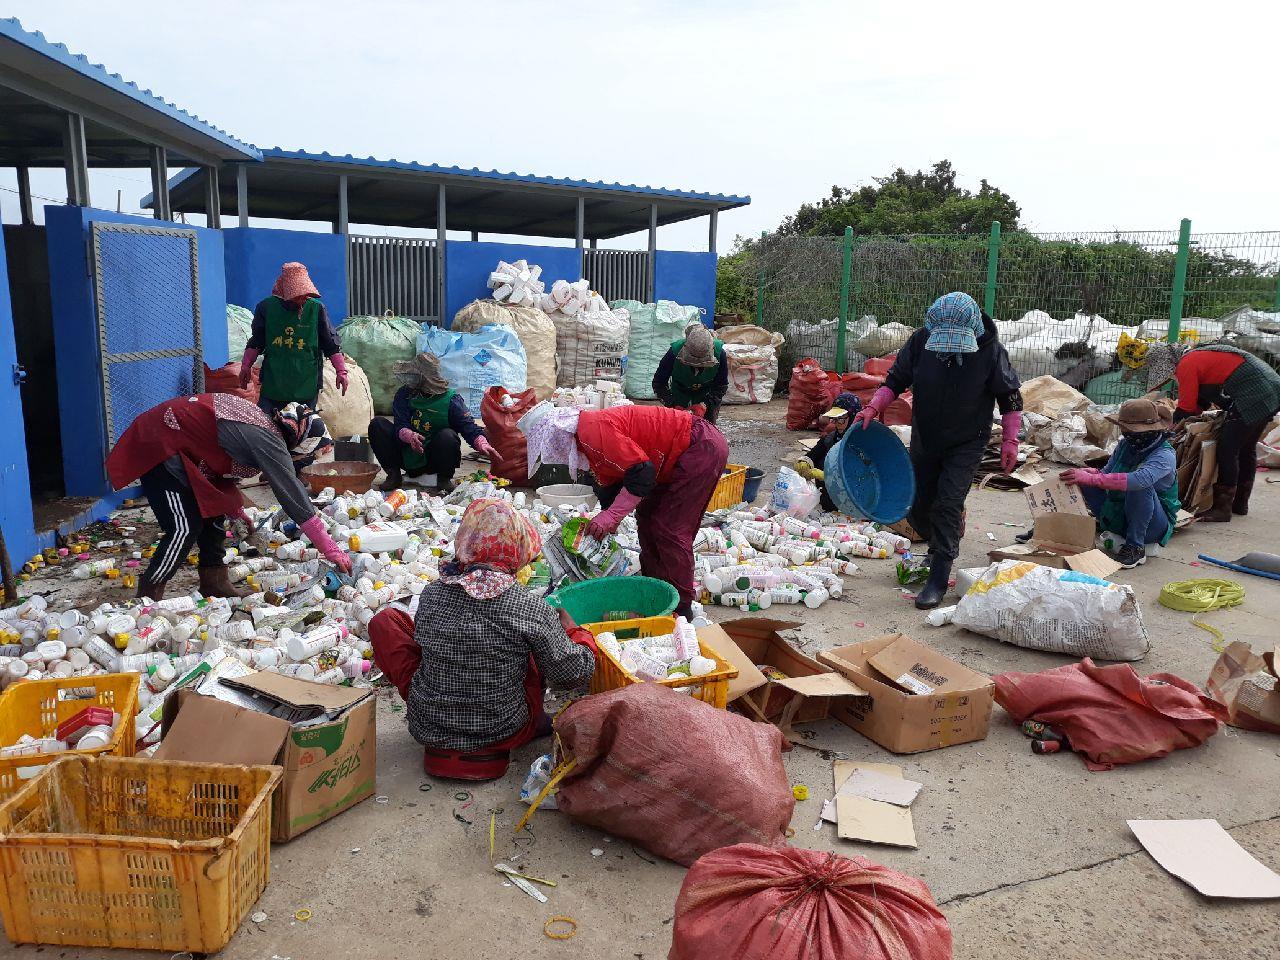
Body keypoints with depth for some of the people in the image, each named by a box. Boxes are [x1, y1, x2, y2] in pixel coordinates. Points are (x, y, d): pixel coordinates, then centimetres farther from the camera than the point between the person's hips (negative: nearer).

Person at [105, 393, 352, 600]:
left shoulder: (259, 421, 3)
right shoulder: (269, 440, -23)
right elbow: (295, 497, -23)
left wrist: (237, 511, 16)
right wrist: (332, 552, -20)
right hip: (159, 445, -10)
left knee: (213, 512, 12)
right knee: (185, 527, -11)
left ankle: (215, 584, 20)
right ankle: (147, 598, 1)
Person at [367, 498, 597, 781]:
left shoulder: (431, 594, -11)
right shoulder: (531, 609, -19)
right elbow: (574, 675, -10)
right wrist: (572, 630, 9)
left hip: (427, 728, 1)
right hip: (505, 734, 0)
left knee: (385, 620, 13)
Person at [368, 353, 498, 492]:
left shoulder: (451, 399, -11)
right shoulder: (404, 394, -3)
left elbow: (469, 427, -20)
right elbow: (400, 426, -15)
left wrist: (482, 444, -42)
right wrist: (410, 436, -39)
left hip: (432, 460, -3)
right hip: (408, 457, 3)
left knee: (447, 436, -33)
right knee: (377, 424, -13)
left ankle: (444, 478, -7)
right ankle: (394, 475, -1)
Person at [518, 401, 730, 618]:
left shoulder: (595, 430, -21)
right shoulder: (588, 439, 11)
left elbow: (642, 473, -25)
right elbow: (610, 486, 18)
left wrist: (609, 517, -20)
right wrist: (605, 527, 12)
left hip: (702, 447, -10)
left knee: (670, 529, -8)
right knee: (647, 518, 16)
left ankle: (680, 607, 3)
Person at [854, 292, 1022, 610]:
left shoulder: (990, 350, -17)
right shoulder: (922, 340, -14)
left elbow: (1010, 397, -5)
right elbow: (896, 379, 0)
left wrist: (1010, 441, -6)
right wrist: (874, 408, -14)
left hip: (966, 444, -4)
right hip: (925, 438, 4)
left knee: (947, 505, -15)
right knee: (917, 507, 11)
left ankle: (938, 580, -7)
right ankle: (943, 548, 41)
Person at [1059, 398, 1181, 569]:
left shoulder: (1165, 455, -22)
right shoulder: (1125, 444, -3)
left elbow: (1140, 479, -41)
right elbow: (1106, 473, 3)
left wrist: (1091, 478, -46)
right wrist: (1089, 472, -22)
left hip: (1154, 527, -5)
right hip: (1117, 515, 5)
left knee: (1140, 487, -34)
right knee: (1082, 481, -10)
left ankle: (1135, 548, -22)